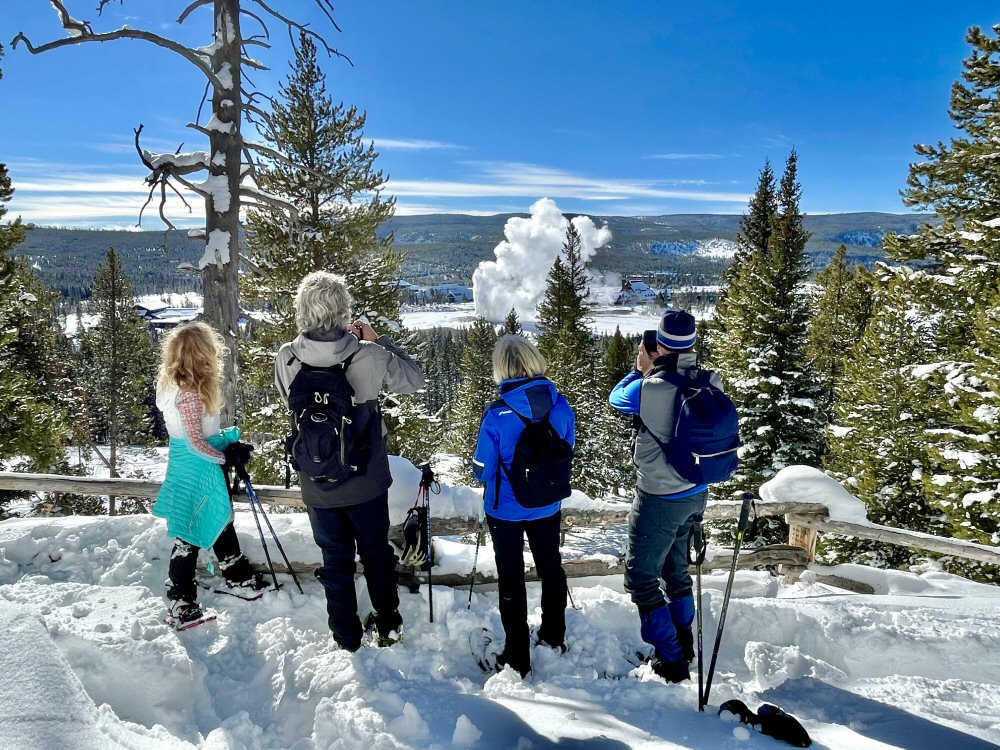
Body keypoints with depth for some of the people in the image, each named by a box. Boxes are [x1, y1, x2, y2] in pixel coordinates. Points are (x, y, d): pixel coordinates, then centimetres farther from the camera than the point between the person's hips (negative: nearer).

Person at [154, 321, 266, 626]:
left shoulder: (176, 387, 4)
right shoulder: (189, 395, -26)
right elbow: (196, 442, -24)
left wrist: (228, 437, 3)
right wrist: (224, 457, -12)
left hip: (205, 471, 10)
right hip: (194, 473, -10)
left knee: (222, 524, 23)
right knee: (189, 536, 3)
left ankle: (239, 576, 39)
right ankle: (180, 600, 17)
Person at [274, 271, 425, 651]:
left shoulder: (286, 360, -17)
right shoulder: (369, 357, -22)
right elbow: (415, 379, -4)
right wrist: (378, 340, 1)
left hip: (317, 486, 1)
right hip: (367, 480, -1)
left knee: (336, 560, 19)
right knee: (377, 552, 21)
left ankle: (347, 636, 34)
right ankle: (388, 626, 37)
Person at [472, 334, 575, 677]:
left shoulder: (497, 415, -26)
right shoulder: (561, 405, -15)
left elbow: (482, 471, -17)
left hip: (506, 510, -4)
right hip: (547, 507, 4)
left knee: (511, 579, 12)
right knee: (551, 567, 24)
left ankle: (517, 658, 24)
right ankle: (554, 635, 45)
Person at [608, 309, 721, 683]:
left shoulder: (651, 389, -28)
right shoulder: (711, 383, -10)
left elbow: (616, 398, -6)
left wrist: (641, 370, 5)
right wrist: (656, 372, 3)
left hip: (659, 500, -7)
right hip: (695, 494, 7)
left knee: (640, 575, 10)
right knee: (676, 568, 25)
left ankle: (670, 659, 17)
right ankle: (684, 642, 41)